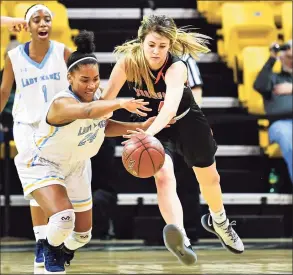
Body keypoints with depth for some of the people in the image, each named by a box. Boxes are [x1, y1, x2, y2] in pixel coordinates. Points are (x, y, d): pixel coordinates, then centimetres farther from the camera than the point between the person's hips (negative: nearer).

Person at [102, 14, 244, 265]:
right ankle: (181, 240, -46)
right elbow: (107, 98, -22)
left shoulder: (176, 68, -36)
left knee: (209, 178, 18)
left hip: (186, 121, 0)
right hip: (150, 124, 0)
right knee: (163, 177, -26)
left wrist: (149, 132, -68)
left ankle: (218, 222, 51)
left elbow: (170, 106, -53)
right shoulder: (128, 61, -27)